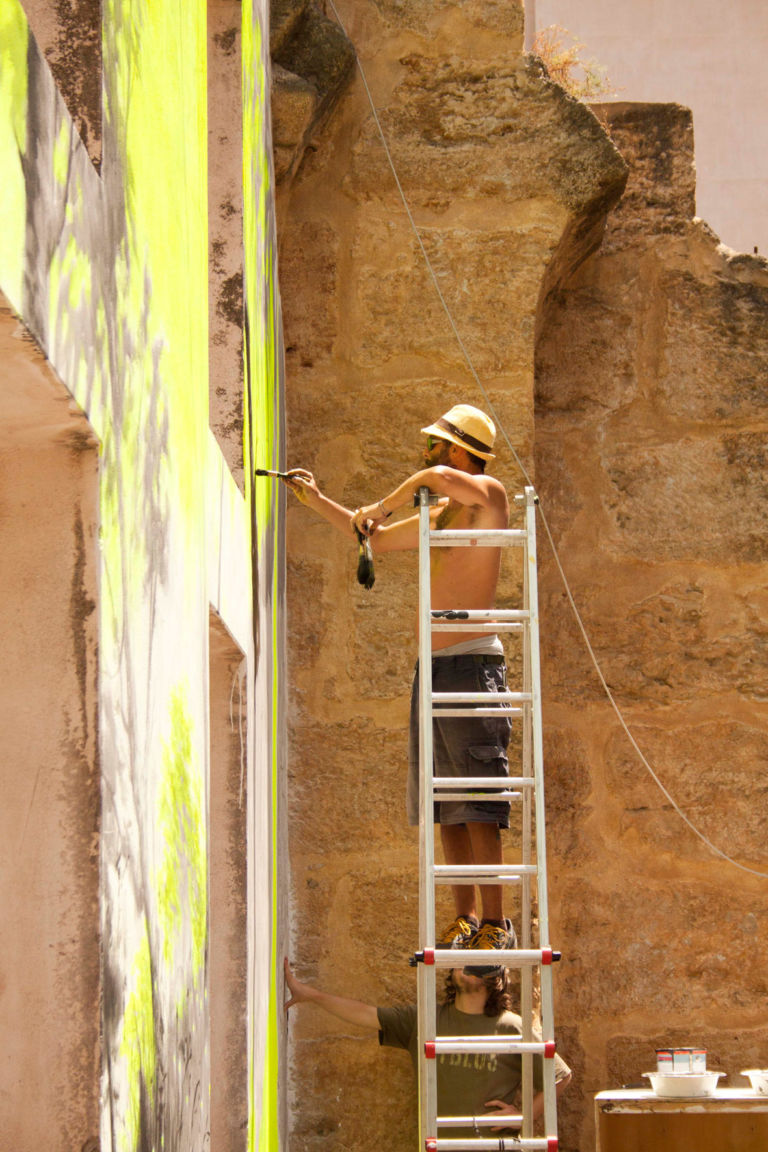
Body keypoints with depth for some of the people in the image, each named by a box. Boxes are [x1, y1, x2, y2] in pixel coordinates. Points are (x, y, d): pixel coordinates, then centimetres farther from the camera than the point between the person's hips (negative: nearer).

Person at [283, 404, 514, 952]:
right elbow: (375, 539, 34)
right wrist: (318, 501, 30)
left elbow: (439, 478, -27)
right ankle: (466, 919, 10)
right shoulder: (437, 516, 20)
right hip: (432, 666, 9)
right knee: (445, 805, 7)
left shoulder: (489, 497, -6)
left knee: (478, 805, -12)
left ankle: (494, 923, -13)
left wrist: (382, 506, -13)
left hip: (472, 664, -9)